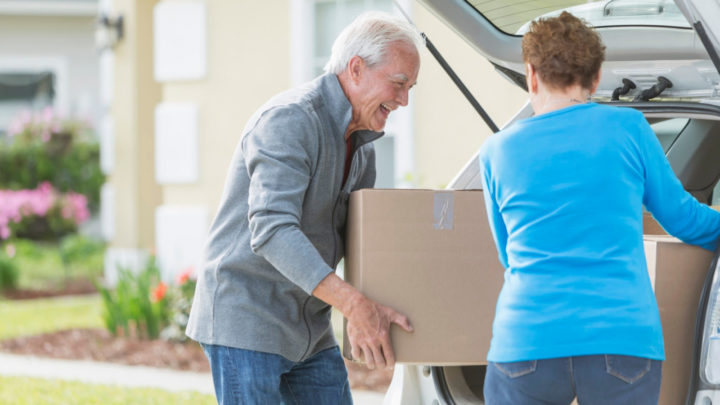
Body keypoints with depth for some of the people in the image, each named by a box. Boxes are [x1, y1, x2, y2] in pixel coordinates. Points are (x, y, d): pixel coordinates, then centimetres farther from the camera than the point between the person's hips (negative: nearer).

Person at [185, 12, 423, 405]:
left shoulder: (360, 144, 12)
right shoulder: (289, 119, -18)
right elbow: (272, 229, -31)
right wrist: (353, 304, -39)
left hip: (309, 332, 9)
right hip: (246, 324, -9)